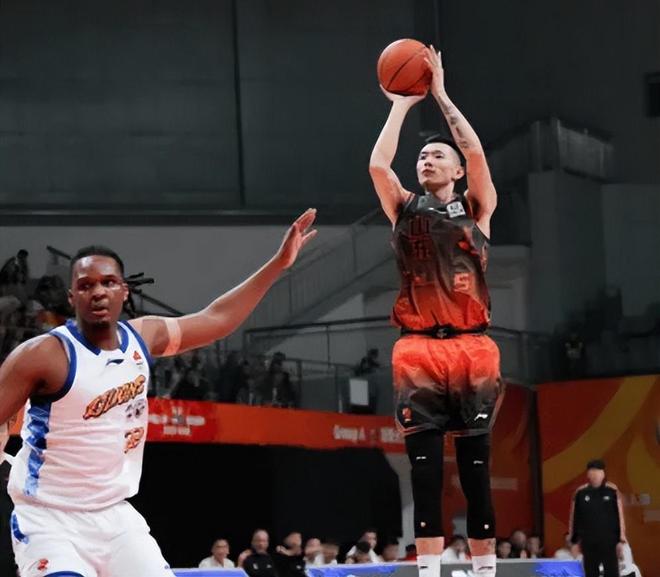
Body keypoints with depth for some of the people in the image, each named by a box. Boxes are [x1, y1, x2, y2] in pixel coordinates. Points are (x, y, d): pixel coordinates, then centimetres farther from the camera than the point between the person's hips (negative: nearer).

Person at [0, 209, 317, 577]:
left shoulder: (143, 337, 3)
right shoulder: (45, 354, -16)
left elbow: (215, 318, 15)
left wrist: (279, 263, 14)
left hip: (115, 517, 7)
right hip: (49, 522, -7)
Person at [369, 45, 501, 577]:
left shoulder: (478, 209, 12)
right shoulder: (404, 209, 15)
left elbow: (477, 153, -3)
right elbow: (378, 164, -1)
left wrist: (441, 95, 2)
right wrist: (402, 104, 7)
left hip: (472, 348, -1)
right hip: (419, 351, 1)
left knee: (476, 467, 1)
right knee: (425, 468, -3)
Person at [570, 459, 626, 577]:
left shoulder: (612, 491, -2)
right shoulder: (580, 493, 2)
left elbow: (620, 515, 0)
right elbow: (574, 517, 7)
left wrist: (621, 539, -4)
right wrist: (574, 542, 6)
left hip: (609, 540, -2)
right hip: (588, 541, 2)